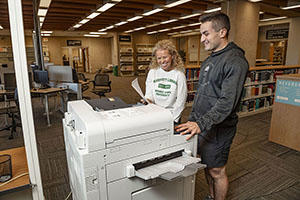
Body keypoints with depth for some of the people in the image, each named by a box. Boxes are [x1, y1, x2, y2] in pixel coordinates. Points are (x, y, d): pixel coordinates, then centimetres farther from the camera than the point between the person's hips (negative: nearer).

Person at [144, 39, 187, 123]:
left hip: (172, 115, -2)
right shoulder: (152, 72, 8)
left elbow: (180, 101, -3)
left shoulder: (179, 74, -1)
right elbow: (149, 94, 6)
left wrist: (172, 119, -10)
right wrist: (148, 100, -17)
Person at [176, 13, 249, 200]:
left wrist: (201, 124, -33)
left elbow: (226, 102, -26)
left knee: (217, 171, 8)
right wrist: (192, 120, 15)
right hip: (202, 124, 8)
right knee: (207, 166, 22)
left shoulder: (235, 61, -17)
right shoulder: (209, 60, 11)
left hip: (218, 128, -8)